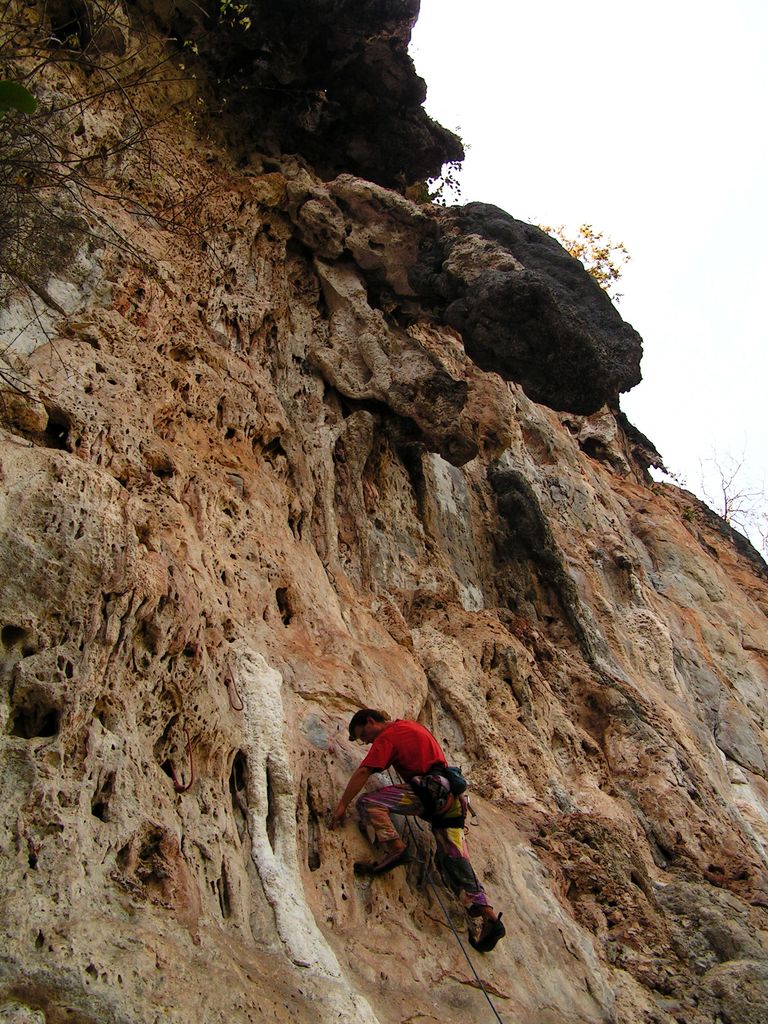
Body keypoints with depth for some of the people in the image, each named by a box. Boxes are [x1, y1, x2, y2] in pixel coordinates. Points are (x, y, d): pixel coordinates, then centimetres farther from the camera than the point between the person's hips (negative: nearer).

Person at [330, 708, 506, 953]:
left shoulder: (387, 736, 4)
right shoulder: (412, 726, 28)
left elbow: (363, 772, -4)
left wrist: (342, 805, 0)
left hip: (429, 792, -9)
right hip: (451, 798, 9)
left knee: (368, 802, -9)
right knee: (456, 863, 2)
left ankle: (395, 848, -25)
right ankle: (489, 916, -10)